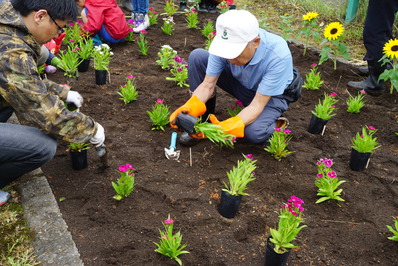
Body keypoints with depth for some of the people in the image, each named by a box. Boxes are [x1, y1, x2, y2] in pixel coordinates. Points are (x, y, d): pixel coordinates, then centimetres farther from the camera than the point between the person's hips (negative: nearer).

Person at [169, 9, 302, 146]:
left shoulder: (279, 56, -37)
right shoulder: (225, 43, -27)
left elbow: (257, 104, -34)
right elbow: (208, 85, -19)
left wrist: (226, 127, -47)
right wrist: (188, 108, -38)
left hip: (272, 94, -4)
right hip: (242, 84, 4)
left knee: (254, 133, -35)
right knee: (197, 57, -15)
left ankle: (271, 121, 2)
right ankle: (203, 118, -3)